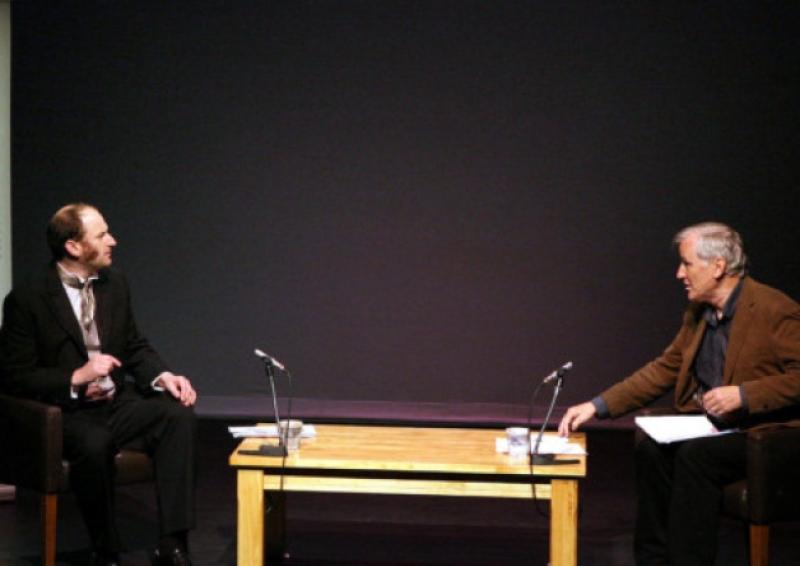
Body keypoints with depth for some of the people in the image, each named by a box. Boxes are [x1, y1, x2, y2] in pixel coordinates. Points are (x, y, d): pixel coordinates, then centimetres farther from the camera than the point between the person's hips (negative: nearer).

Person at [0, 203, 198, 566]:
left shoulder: (114, 284, 8)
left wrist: (163, 376, -5)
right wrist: (77, 378, -20)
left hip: (117, 402, 5)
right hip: (66, 413, -5)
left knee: (180, 416, -23)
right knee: (94, 444, -38)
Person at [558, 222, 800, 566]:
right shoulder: (698, 312, 10)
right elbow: (664, 369, 13)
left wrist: (744, 395, -25)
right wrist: (597, 407, 6)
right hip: (711, 424, 7)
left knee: (694, 455, -30)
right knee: (651, 450, -17)